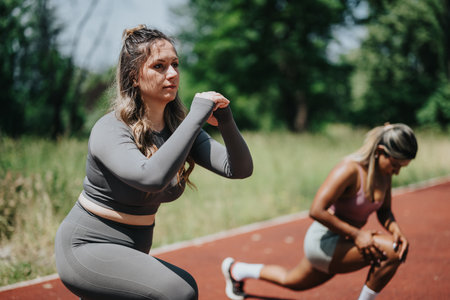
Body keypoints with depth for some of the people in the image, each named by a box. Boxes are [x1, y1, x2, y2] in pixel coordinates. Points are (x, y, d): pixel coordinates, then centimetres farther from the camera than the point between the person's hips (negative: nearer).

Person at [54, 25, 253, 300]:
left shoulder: (178, 128, 0)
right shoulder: (109, 131, -20)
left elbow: (240, 169, -7)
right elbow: (152, 177, -40)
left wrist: (226, 122, -25)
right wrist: (196, 116, -35)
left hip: (131, 252, 7)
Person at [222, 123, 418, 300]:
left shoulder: (384, 172, -2)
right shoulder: (350, 169, -26)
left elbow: (384, 211, 10)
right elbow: (316, 211, -29)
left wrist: (395, 230, -12)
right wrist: (356, 234, -27)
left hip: (343, 244, 9)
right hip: (324, 241, -9)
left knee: (292, 282, 29)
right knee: (393, 251, -24)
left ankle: (236, 270, 51)